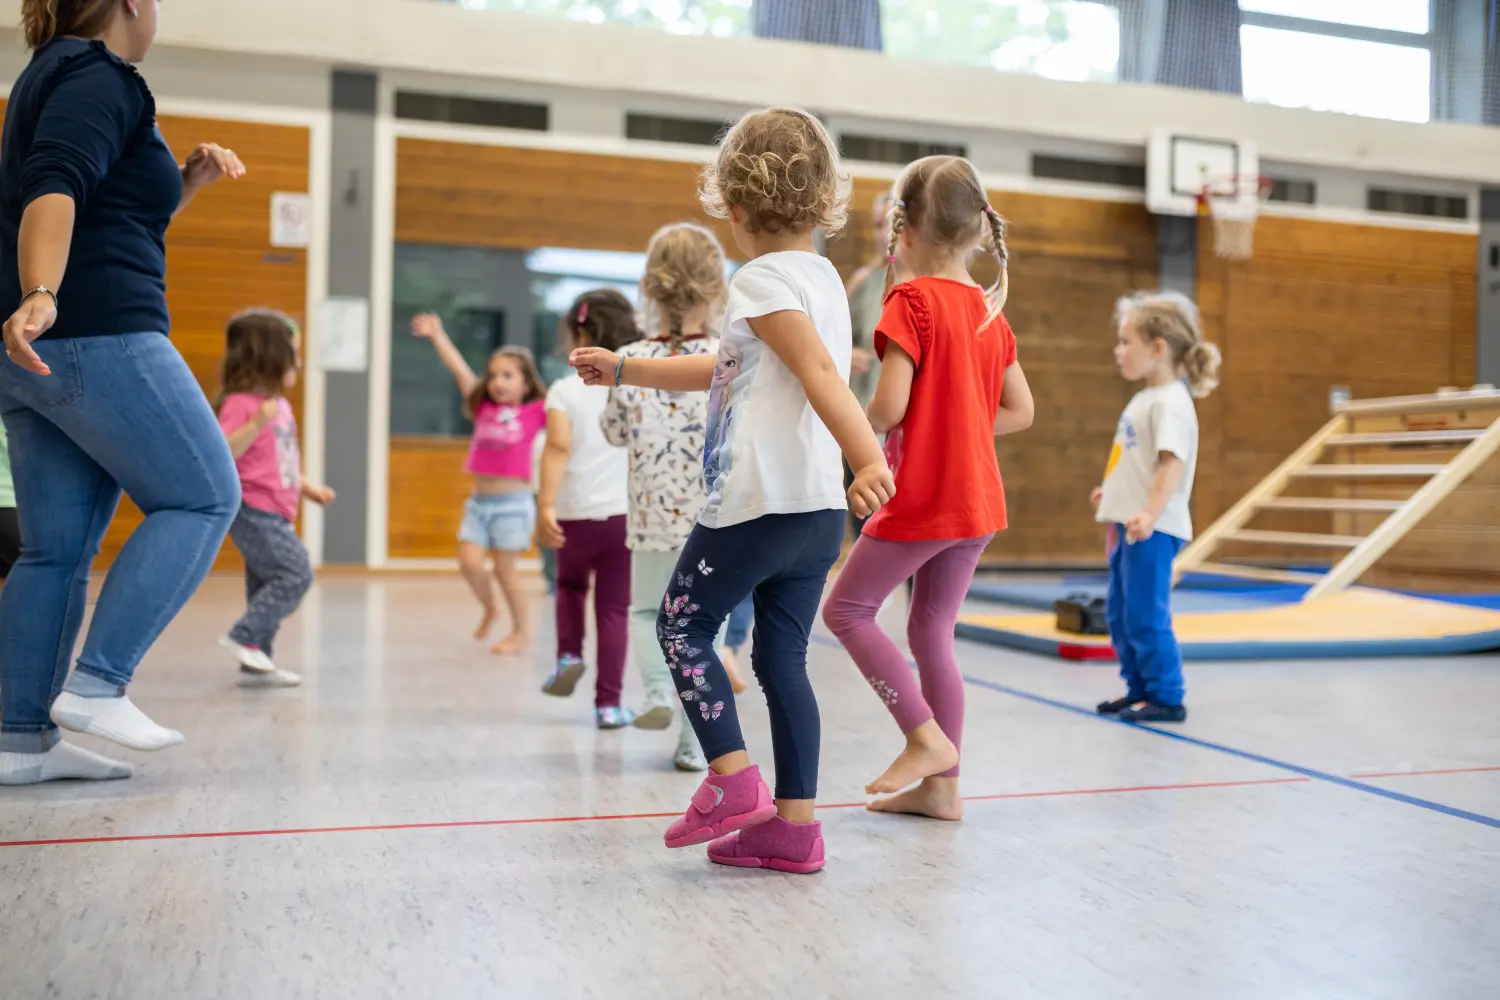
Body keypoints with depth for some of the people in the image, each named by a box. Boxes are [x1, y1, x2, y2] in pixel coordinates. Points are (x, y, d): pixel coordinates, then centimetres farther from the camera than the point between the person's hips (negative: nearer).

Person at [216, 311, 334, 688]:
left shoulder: (279, 405, 15)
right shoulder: (240, 403, -14)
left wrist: (308, 489, 22)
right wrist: (257, 423, -32)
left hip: (273, 513, 10)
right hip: (253, 511, -10)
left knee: (268, 586, 11)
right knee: (296, 572, -14)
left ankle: (256, 664, 17)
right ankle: (244, 637, -6)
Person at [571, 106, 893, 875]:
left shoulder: (762, 279, -8)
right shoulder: (819, 277, 21)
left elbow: (820, 372, -25)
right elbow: (728, 371, 29)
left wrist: (867, 459, -37)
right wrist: (624, 371, 34)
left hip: (760, 502, -9)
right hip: (819, 508, 9)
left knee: (682, 624, 8)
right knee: (782, 656, 10)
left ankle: (732, 779, 2)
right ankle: (794, 825, 12)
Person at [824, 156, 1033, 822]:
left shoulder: (912, 299, -13)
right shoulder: (990, 311, 10)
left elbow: (889, 405, -21)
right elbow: (1019, 410, 14)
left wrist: (863, 434, 0)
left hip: (920, 498, -8)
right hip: (978, 499, 8)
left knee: (847, 610, 5)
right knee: (931, 632, 14)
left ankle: (926, 738, -1)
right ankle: (942, 786, 17)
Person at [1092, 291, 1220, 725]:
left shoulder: (1170, 401, -14)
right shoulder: (1145, 398, 15)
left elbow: (1172, 463, -25)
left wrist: (1150, 514, -36)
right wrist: (1113, 493, 38)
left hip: (1152, 530, -10)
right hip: (1129, 524, 10)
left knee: (1146, 616, -5)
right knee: (1120, 613, 16)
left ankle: (1166, 698, 6)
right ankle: (1140, 689, 27)